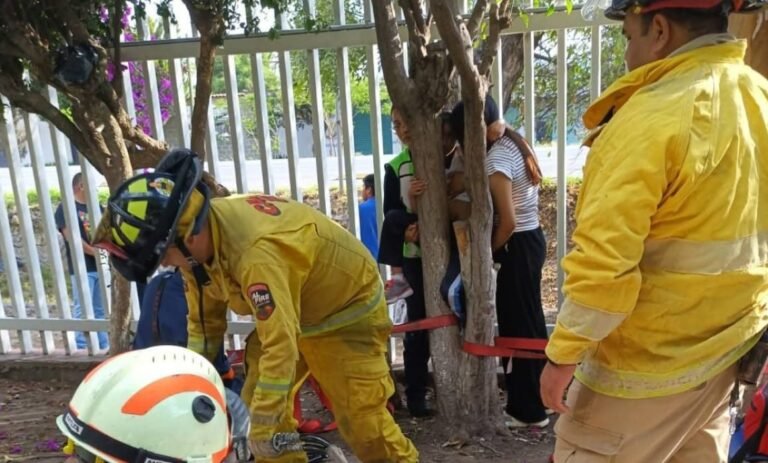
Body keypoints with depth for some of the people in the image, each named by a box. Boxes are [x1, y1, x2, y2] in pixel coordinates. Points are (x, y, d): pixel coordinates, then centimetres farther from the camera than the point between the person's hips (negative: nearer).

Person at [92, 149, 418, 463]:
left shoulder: (256, 252, -39)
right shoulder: (200, 239, -10)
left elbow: (281, 345, -36)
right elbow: (204, 321, 3)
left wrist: (262, 428, -27)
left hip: (347, 311, -8)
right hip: (292, 311, 9)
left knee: (363, 422, -8)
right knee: (256, 405, 7)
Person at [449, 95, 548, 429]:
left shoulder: (496, 159, -20)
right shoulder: (515, 143, 9)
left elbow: (507, 222, -22)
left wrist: (488, 252, -7)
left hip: (518, 246, -10)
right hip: (532, 239, 10)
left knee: (518, 326, 2)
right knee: (528, 323, 17)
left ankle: (528, 411, 16)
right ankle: (531, 402, 32)